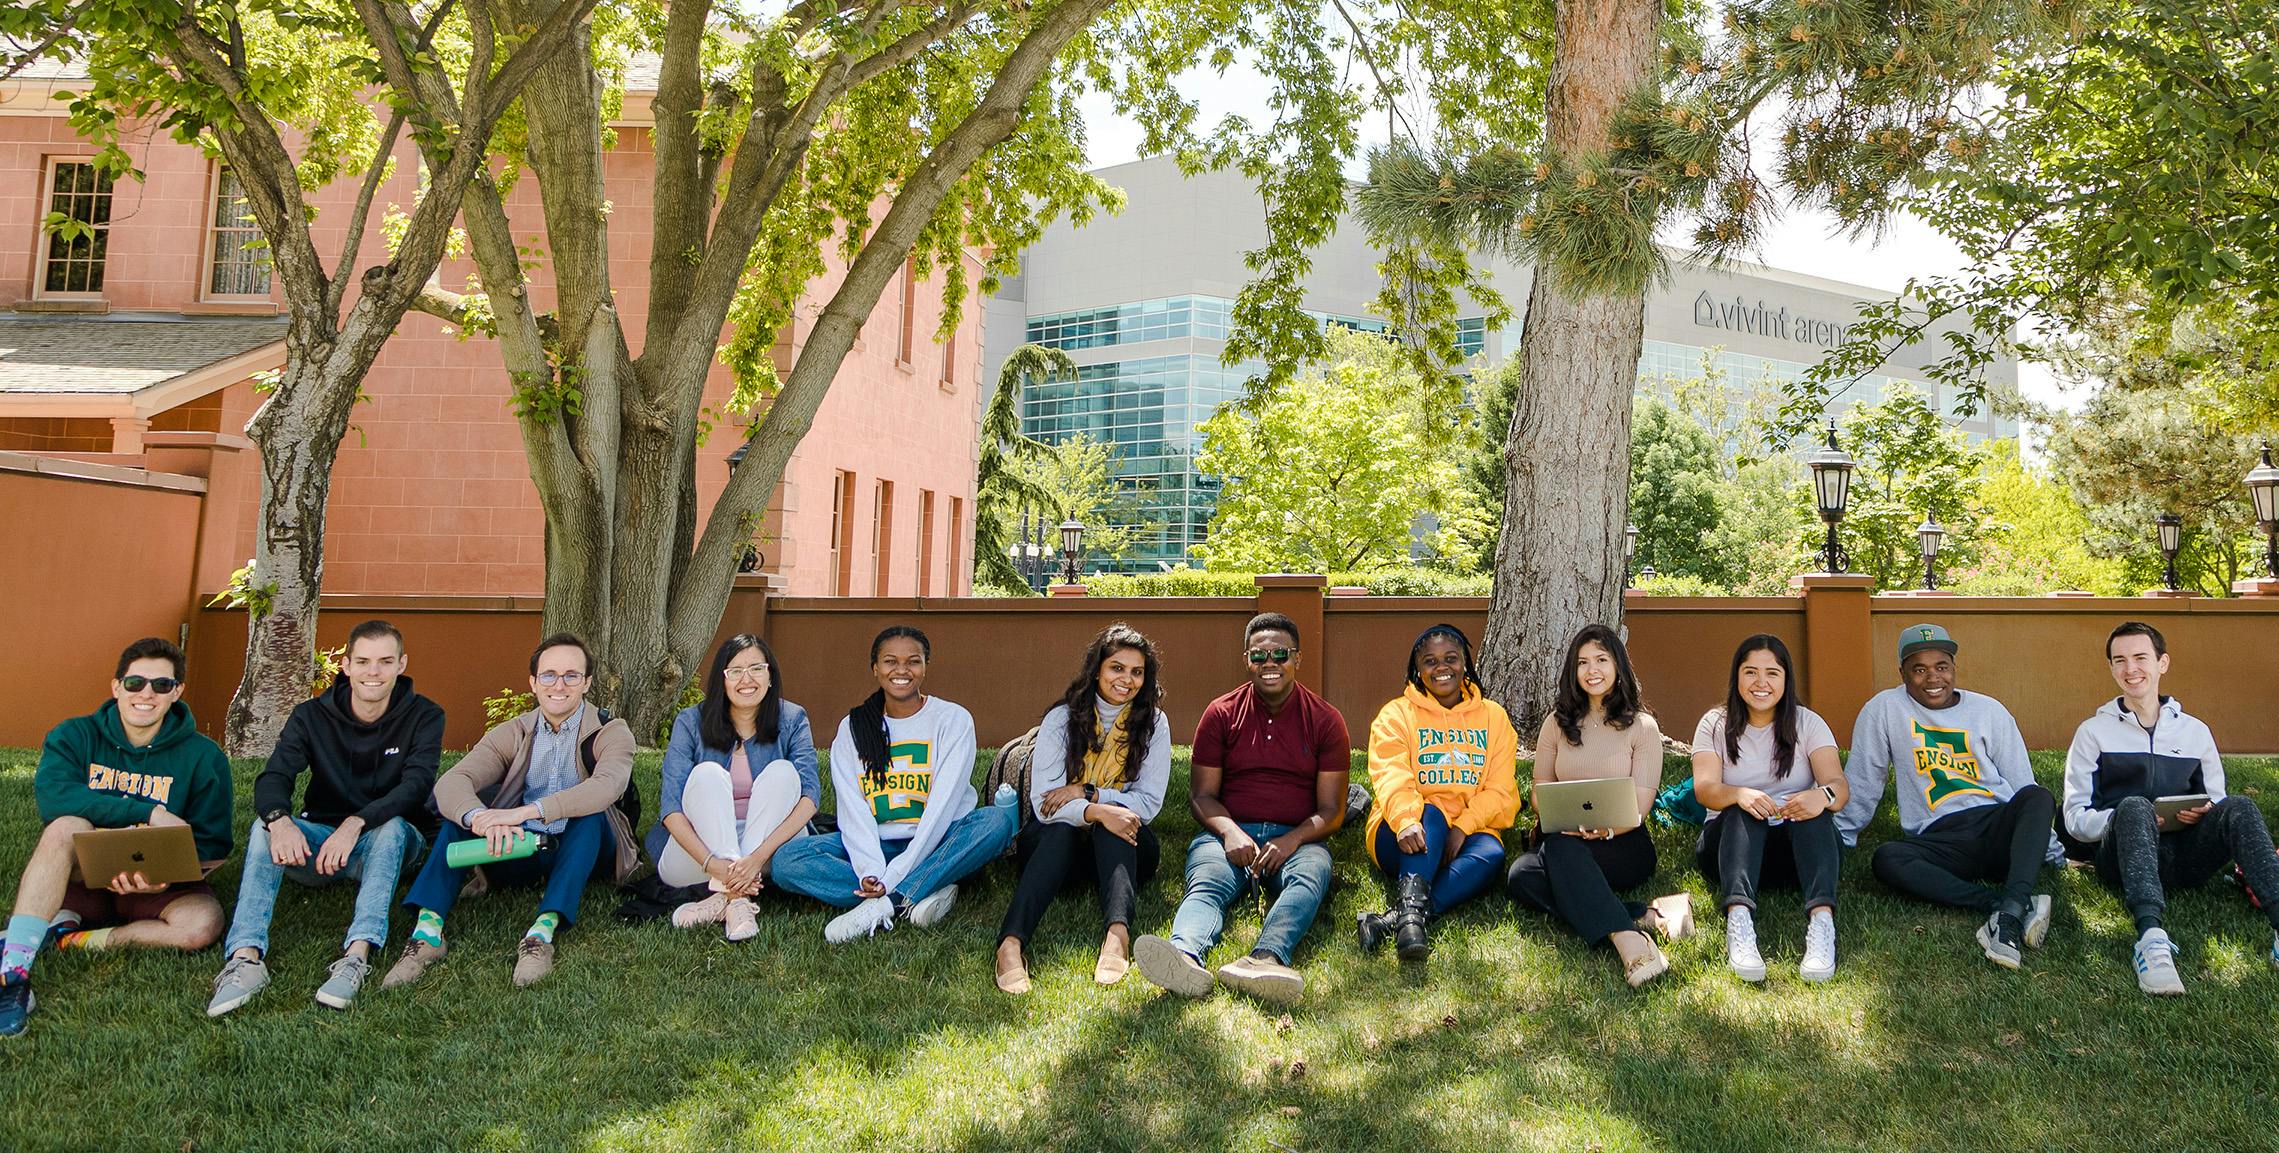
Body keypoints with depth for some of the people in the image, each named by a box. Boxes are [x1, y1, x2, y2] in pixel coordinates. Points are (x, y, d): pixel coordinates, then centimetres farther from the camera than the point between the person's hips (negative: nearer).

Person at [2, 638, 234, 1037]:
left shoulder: (203, 757, -4)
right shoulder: (75, 736, -2)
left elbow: (212, 846, -5)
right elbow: (52, 795, -24)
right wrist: (150, 813, -29)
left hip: (156, 887, 0)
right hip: (80, 879, 0)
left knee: (203, 924, -31)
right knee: (67, 826, -31)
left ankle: (67, 937, -15)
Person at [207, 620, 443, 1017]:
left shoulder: (424, 717, -6)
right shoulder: (312, 716, 0)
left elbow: (415, 786, -22)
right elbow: (272, 778, -15)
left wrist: (356, 824, -40)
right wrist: (280, 820, -39)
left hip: (390, 843, -2)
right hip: (320, 842, 2)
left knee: (392, 826, -35)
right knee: (265, 827, -26)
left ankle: (357, 956, -48)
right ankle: (246, 957, -41)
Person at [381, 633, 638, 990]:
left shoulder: (611, 733, -5)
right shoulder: (511, 734, 4)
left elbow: (607, 786, -29)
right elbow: (450, 782, -14)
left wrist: (525, 812, -40)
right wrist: (480, 818, -38)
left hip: (581, 854, -3)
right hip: (520, 851, 3)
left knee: (591, 810, -32)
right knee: (463, 808, -17)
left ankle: (544, 931, -43)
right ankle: (427, 930, -30)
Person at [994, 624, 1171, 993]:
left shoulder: (1153, 724, 2)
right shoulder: (1062, 718, -2)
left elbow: (1149, 803, -5)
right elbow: (1043, 802, -13)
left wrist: (1085, 792, -18)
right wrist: (1097, 811, -31)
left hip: (1121, 849, 1)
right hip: (1056, 842, -1)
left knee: (1112, 819, -32)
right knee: (1061, 830, -35)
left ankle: (1118, 933, -57)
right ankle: (1011, 943, -56)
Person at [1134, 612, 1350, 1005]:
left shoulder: (1325, 720, 8)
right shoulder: (1221, 714, 9)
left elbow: (1332, 809, 5)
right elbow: (1201, 794, 9)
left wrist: (1292, 841, -16)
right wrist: (1229, 832, -14)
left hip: (1298, 837, 0)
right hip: (1229, 833, 0)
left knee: (1308, 879, -36)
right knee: (1205, 885, -34)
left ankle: (1263, 959, -65)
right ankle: (1186, 956, -67)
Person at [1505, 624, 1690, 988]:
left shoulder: (1643, 727, 4)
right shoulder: (1558, 722, 14)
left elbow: (1639, 808, -3)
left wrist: (1604, 829, -26)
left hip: (1623, 845, -3)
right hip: (1564, 841, 3)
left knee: (1560, 847, -38)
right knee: (1520, 875, -33)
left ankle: (1630, 944, -49)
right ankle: (1647, 916, -38)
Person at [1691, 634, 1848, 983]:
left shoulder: (1807, 724, 5)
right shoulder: (1716, 724, 3)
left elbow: (1839, 785, -12)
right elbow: (1704, 788, -14)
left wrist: (1825, 796, -38)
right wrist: (1739, 794, -38)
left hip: (1796, 849, 1)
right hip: (1731, 840, 0)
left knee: (1813, 807, -30)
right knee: (1743, 810, -33)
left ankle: (1821, 919, -51)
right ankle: (1738, 917, -55)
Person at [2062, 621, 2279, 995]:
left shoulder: (2195, 731, 20)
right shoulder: (2094, 732, 12)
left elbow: (2217, 802, 19)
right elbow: (2075, 817, 5)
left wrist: (2205, 813, -6)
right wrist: (2130, 819, -15)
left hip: (2184, 856, 3)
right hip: (2122, 854, -2)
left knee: (2238, 807, -25)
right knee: (2134, 806, -35)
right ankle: (2151, 937, -57)